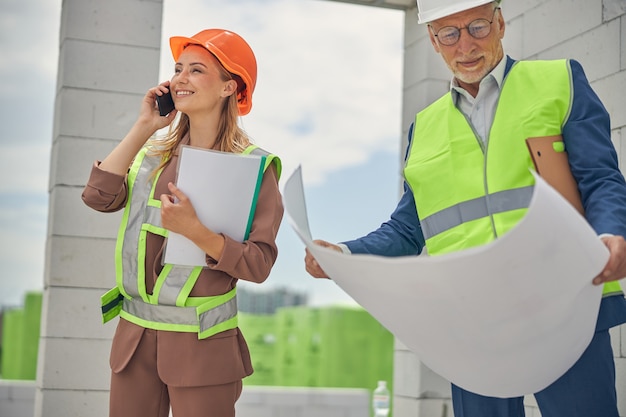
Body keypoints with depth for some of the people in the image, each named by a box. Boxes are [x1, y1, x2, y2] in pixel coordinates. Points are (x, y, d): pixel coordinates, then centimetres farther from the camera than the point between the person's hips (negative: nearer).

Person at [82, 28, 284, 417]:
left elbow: (258, 264, -13)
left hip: (202, 343, -4)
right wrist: (143, 127, -5)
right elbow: (99, 197, -7)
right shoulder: (153, 153, 8)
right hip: (134, 336, 5)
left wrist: (194, 229, -27)